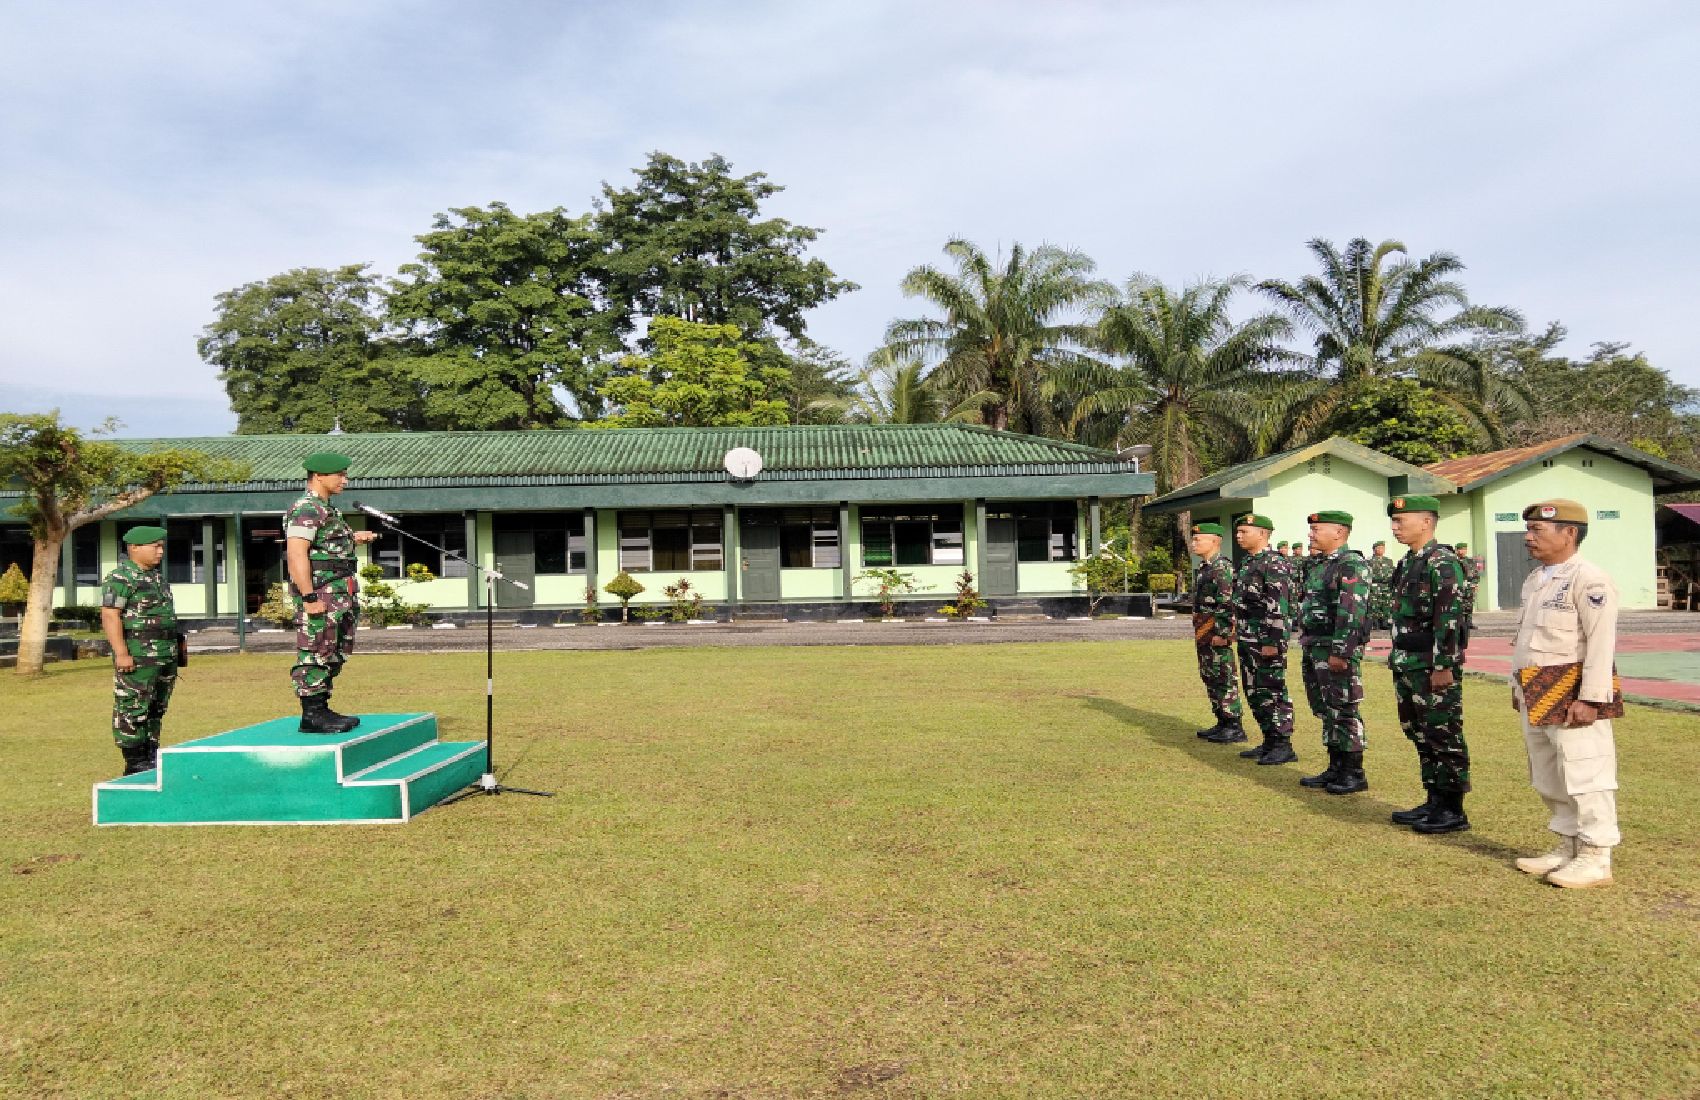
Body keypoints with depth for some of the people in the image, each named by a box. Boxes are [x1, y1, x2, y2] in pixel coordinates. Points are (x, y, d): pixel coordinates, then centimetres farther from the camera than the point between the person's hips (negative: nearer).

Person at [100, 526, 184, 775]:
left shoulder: (157, 576, 19)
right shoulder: (120, 578, -10)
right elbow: (110, 616, -17)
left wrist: (177, 643, 24)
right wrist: (121, 653, -23)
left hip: (166, 656, 9)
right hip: (138, 656, -9)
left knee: (157, 708, 13)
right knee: (133, 708, -5)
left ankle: (151, 756, 21)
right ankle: (135, 762, -1)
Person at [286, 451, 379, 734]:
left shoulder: (326, 508, 18)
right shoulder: (307, 509, -14)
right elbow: (296, 554, -22)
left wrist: (352, 537, 18)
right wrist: (309, 597, -26)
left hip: (338, 594, 11)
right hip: (320, 593, -11)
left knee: (334, 654, 15)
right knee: (315, 652, -6)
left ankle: (322, 709, 23)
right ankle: (312, 715, -2)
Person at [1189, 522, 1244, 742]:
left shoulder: (1222, 568, -16)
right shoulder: (1203, 567, 16)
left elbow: (1227, 604, -22)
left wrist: (1222, 633, -24)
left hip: (1217, 632, -10)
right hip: (1203, 633, 10)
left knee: (1223, 679, -6)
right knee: (1209, 677, 14)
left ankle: (1235, 728, 0)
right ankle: (1222, 723, 22)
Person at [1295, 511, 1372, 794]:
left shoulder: (1351, 565, -14)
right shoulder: (1319, 564, 16)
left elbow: (1351, 613, -22)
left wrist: (1340, 652, -25)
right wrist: (1308, 647, 20)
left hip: (1337, 648, -10)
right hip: (1314, 649, 10)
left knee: (1343, 711, -3)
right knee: (1326, 710, 14)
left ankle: (1355, 774, 6)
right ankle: (1335, 769, 23)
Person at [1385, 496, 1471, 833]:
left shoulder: (1442, 562, -15)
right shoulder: (1407, 562, 14)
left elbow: (1449, 618, -20)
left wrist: (1444, 666, -22)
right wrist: (1398, 659, 20)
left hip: (1433, 667, -10)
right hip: (1407, 666, 10)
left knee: (1444, 737, -1)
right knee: (1421, 735, 15)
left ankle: (1453, 811, 7)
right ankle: (1434, 802, 25)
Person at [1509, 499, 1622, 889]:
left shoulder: (1589, 580, -13)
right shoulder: (1535, 580, 15)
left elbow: (1601, 644, -18)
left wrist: (1590, 699, -21)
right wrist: (1519, 687, 18)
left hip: (1572, 695, -9)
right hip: (1537, 696, 9)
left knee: (1584, 776, -3)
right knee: (1548, 778, 16)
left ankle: (1596, 857, 6)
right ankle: (1568, 847, 27)